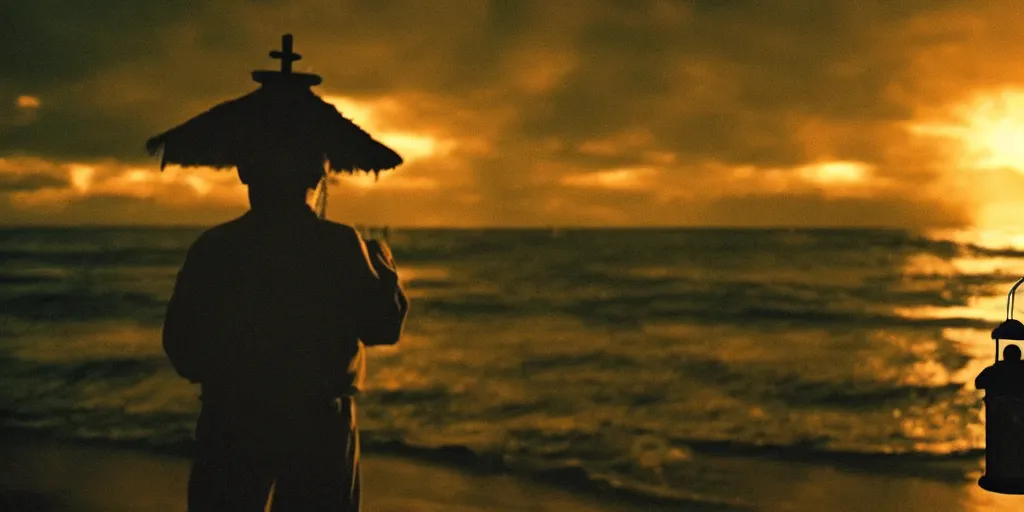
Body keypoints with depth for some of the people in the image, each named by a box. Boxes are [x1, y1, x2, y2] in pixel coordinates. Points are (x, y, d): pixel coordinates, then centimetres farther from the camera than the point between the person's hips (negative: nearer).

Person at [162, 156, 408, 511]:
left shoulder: (212, 248, -5)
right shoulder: (341, 245, -9)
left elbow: (182, 349, -1)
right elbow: (384, 326, 0)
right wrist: (384, 263, 17)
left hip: (232, 428, 1)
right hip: (319, 426, 0)